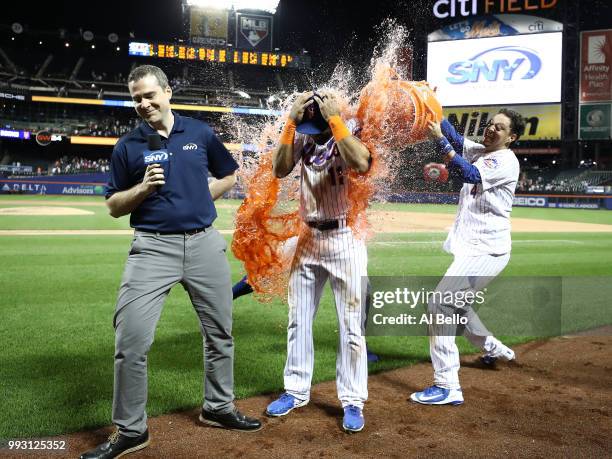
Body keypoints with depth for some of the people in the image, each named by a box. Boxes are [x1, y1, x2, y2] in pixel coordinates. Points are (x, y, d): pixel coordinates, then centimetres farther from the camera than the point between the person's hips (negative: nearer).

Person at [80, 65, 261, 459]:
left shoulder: (200, 132, 6)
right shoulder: (128, 146, 2)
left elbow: (229, 175, 18)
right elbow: (114, 206, 4)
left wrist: (200, 199, 4)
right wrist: (144, 188, -14)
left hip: (204, 244, 2)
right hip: (153, 247, -2)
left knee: (220, 333, 11)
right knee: (131, 341, -9)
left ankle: (218, 407, 32)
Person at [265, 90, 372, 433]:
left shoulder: (350, 135, -10)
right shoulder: (302, 138, 1)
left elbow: (363, 165, -32)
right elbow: (280, 169, -15)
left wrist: (335, 120, -29)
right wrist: (291, 122, -20)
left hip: (346, 240, -5)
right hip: (309, 238, 5)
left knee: (351, 325, 1)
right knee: (299, 321, 12)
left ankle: (353, 401, 14)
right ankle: (296, 391, 28)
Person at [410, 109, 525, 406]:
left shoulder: (506, 161, -12)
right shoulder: (478, 151, 14)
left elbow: (470, 175, -26)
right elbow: (454, 136, 4)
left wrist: (440, 140, -28)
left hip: (486, 251, -10)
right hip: (473, 248, 10)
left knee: (440, 303, -17)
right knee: (454, 303, 24)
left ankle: (448, 387, -17)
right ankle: (494, 349, 45)